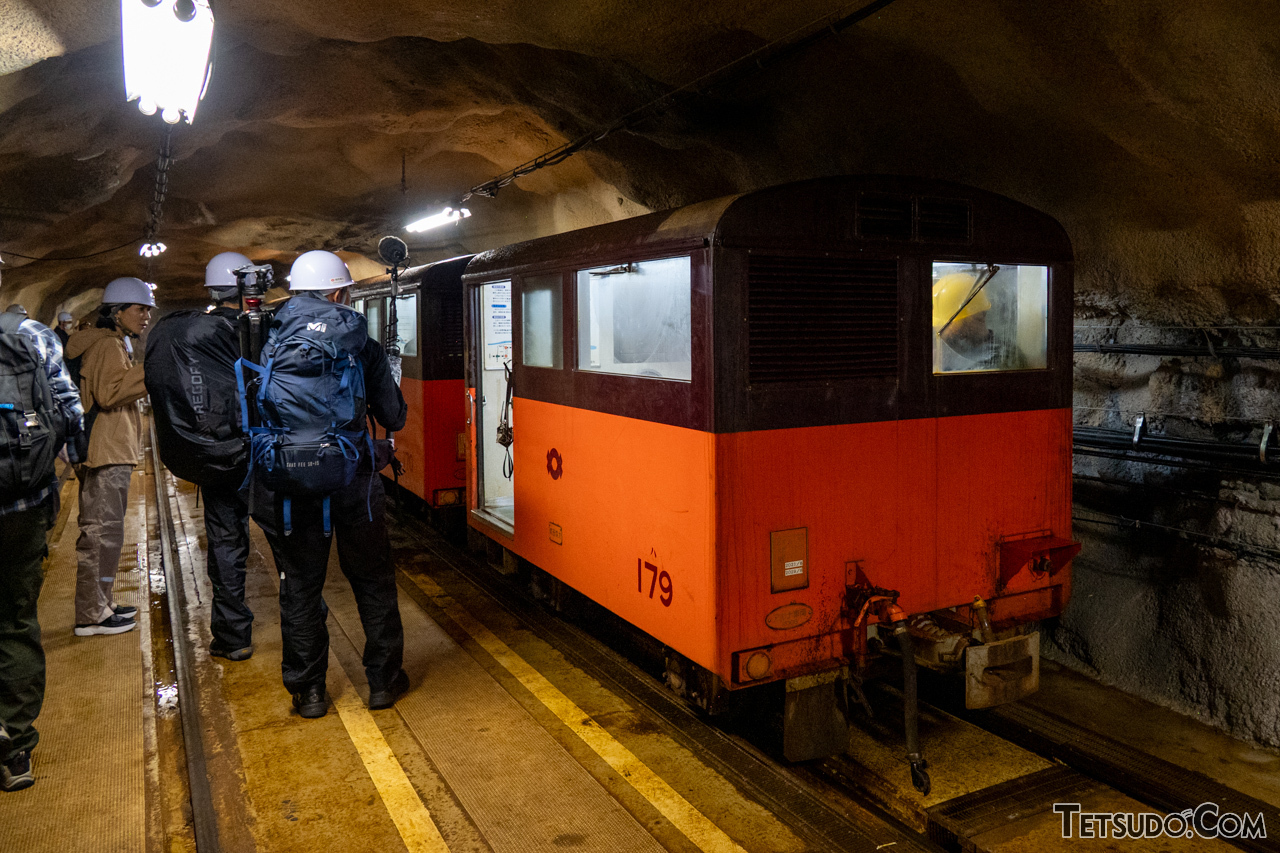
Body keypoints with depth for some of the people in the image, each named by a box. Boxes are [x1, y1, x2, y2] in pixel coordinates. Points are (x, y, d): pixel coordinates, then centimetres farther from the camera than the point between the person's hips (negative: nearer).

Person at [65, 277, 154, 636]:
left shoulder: (114, 343, 21)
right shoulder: (109, 345, -12)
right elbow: (109, 393, -26)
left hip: (110, 454, 11)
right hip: (106, 455, -11)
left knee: (104, 531, 15)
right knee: (102, 532, -7)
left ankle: (100, 604, 24)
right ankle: (91, 615, -2)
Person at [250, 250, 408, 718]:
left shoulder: (267, 341, 1)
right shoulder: (360, 342, -2)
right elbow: (393, 417, 1)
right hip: (352, 481, -1)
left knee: (300, 587, 13)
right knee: (373, 582, 15)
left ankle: (308, 691, 23)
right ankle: (383, 680, 25)